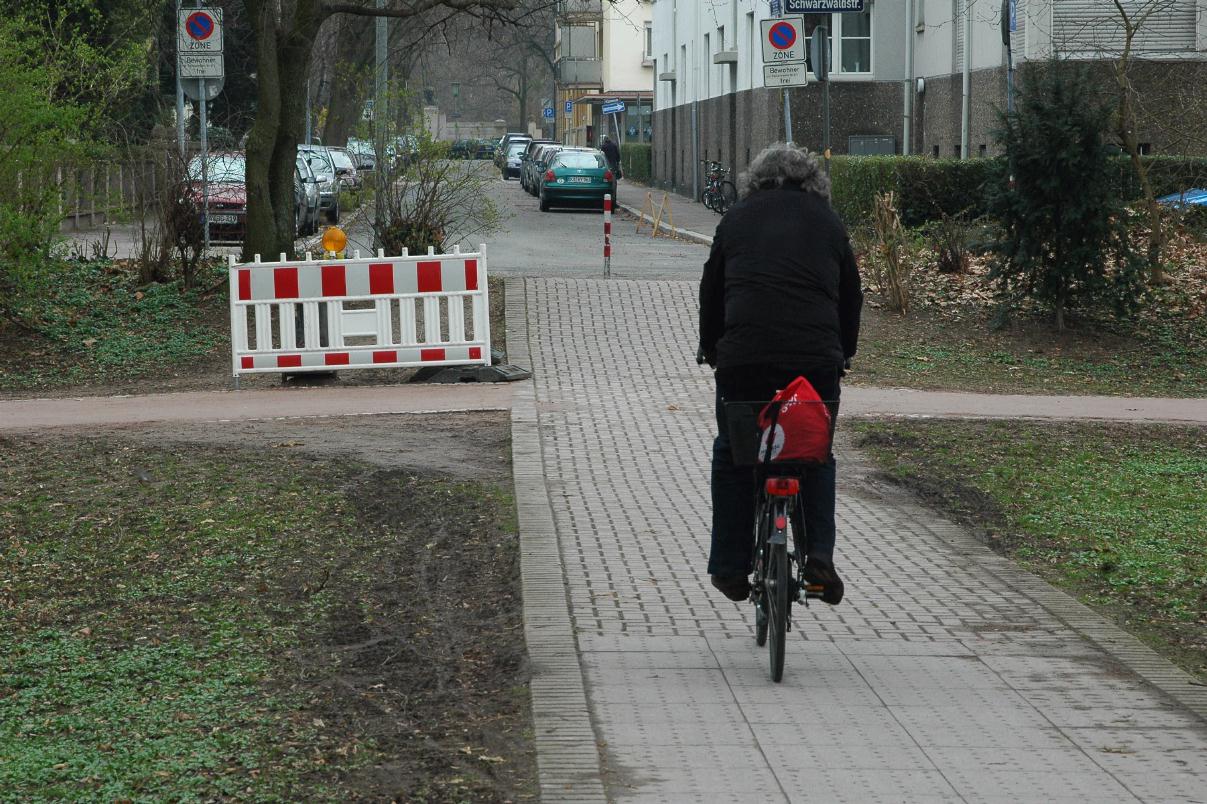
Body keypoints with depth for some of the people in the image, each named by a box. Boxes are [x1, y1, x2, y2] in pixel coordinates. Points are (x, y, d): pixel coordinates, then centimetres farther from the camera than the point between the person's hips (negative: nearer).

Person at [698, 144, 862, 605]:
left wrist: (710, 348, 32)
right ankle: (819, 555, 5)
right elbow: (851, 294, 20)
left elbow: (710, 290, 19)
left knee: (733, 456, 15)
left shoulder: (737, 218, 16)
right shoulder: (827, 222, 16)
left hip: (744, 355, 0)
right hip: (817, 357, 1)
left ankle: (730, 567, 16)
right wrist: (843, 352, 33)